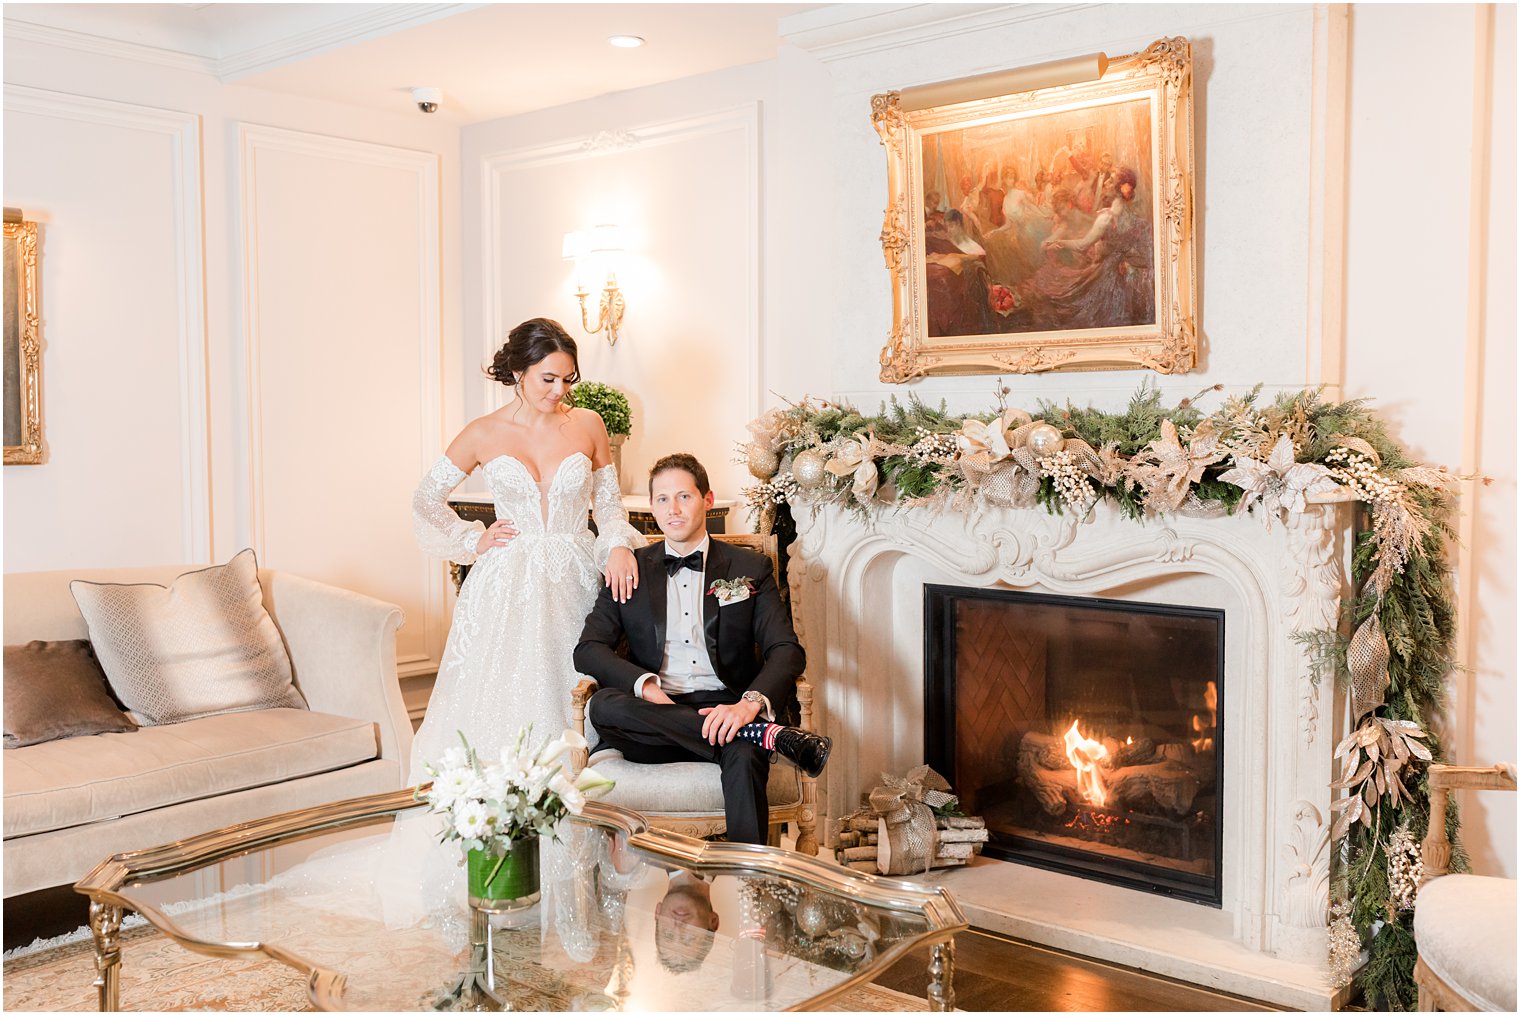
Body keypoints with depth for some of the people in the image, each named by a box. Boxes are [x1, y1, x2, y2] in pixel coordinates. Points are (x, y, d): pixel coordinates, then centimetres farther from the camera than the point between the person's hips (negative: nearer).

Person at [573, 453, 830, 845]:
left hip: (725, 710, -2)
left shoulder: (749, 569, 11)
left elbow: (787, 650, -1)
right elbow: (588, 649, 5)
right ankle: (769, 735, -31)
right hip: (656, 712, 2)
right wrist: (644, 684, -16)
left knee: (744, 759, -37)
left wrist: (751, 703, -23)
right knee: (603, 705, -33)